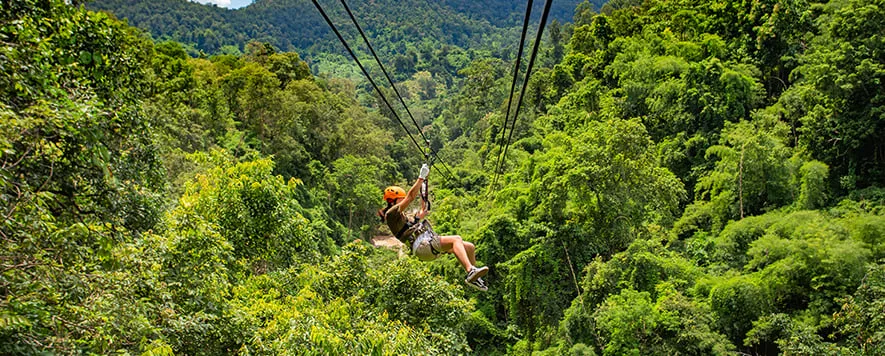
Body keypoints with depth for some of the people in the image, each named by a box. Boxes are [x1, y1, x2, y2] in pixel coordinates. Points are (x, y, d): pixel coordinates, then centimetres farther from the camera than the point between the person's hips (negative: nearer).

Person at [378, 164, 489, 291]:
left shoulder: (401, 216, 28)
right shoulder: (391, 214, -1)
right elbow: (410, 196, -8)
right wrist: (421, 177, -4)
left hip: (429, 243, 10)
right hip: (422, 246, -10)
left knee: (470, 247, 3)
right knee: (456, 239, -29)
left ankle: (473, 277, 13)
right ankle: (471, 271, -42)